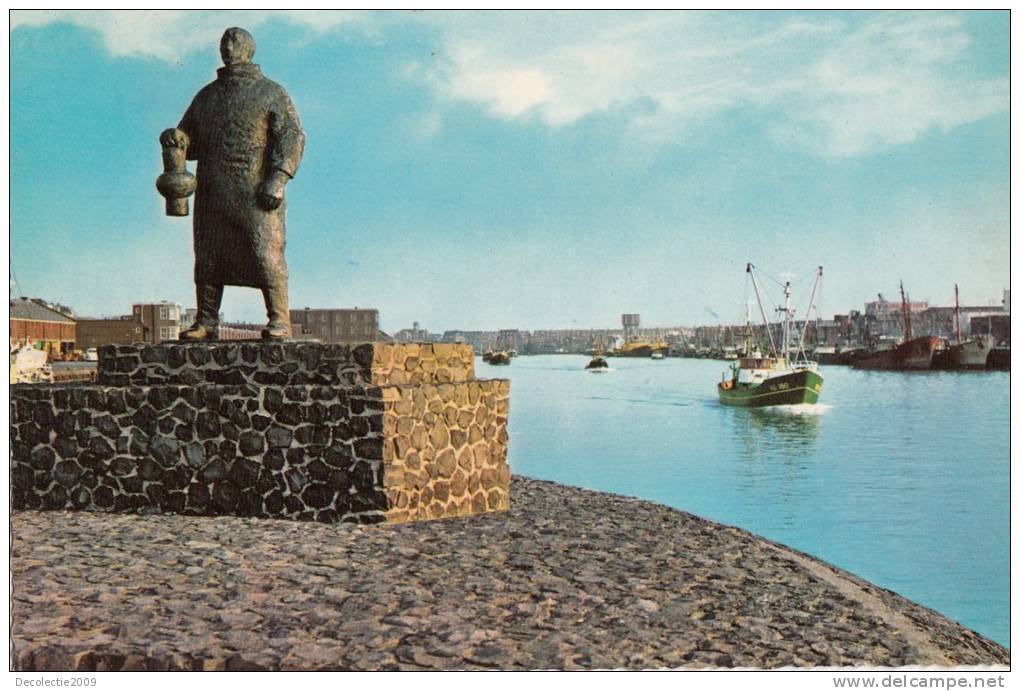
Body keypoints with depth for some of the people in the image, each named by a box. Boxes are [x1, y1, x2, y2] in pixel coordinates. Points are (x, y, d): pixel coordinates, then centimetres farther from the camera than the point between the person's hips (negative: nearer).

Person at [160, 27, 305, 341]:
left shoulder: (271, 93, 7)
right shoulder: (207, 95, 22)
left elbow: (292, 136, -4)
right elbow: (191, 141, 24)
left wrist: (277, 179, -17)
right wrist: (175, 137, -1)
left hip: (255, 194, -5)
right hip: (212, 194, 5)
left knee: (265, 253, -10)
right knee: (207, 255, 2)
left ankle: (280, 320, -6)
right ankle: (206, 322, 6)